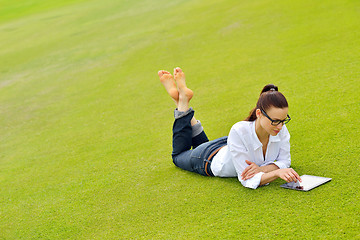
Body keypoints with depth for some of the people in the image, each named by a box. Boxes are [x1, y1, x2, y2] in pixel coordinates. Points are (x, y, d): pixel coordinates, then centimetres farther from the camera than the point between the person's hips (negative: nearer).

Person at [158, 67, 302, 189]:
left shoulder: (281, 129, -32)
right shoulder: (239, 131, -46)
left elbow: (284, 161, -18)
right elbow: (248, 180, -44)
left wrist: (263, 168, -37)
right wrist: (277, 172, -58)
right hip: (210, 160, -4)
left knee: (202, 143, 37)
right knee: (179, 156, 30)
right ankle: (182, 101, 28)